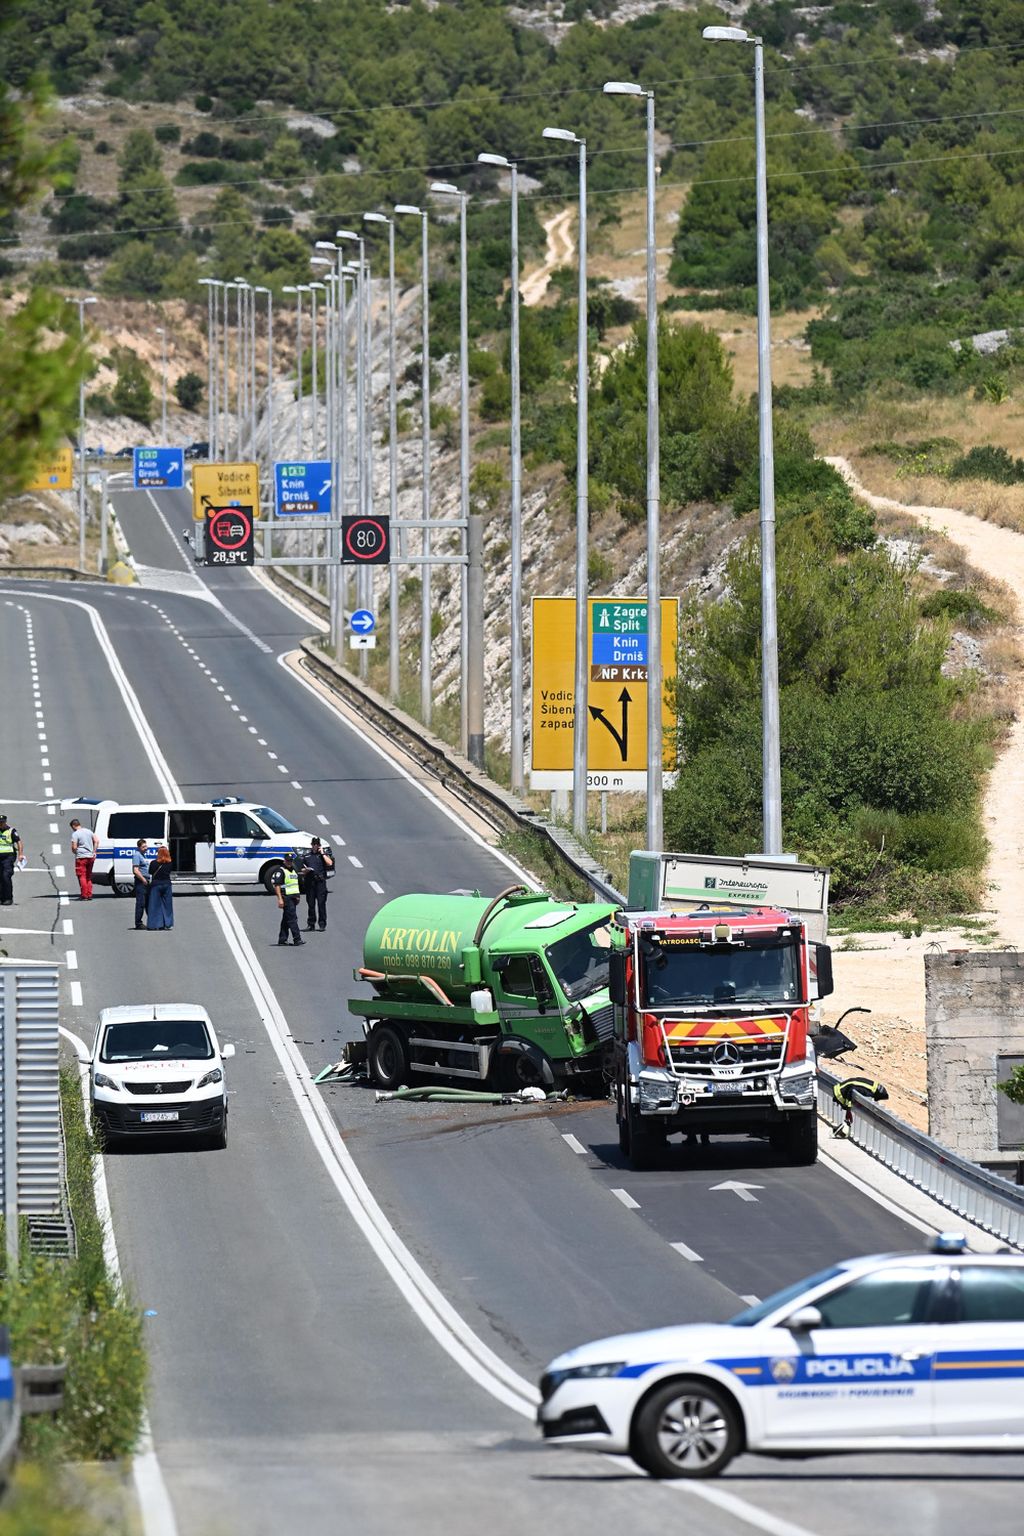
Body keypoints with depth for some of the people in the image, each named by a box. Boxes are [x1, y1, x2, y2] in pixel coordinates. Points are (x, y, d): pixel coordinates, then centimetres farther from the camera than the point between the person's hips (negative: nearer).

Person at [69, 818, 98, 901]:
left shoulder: (75, 834, -10)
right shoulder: (89, 831, 10)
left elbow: (74, 847, -16)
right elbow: (96, 841, 10)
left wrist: (74, 853, 5)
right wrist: (94, 852, 12)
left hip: (81, 857, -6)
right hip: (90, 857, 6)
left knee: (82, 877, -2)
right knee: (88, 877, 15)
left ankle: (84, 896, -6)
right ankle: (89, 895, 14)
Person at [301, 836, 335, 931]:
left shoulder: (323, 855, 10)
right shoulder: (307, 856, 19)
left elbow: (330, 863, -9)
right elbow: (303, 870, 21)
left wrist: (322, 853, -4)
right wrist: (305, 871, -2)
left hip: (320, 881, -3)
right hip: (309, 882, 3)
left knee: (321, 903, -7)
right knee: (310, 904, 4)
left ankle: (322, 924, -4)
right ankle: (310, 924, 9)